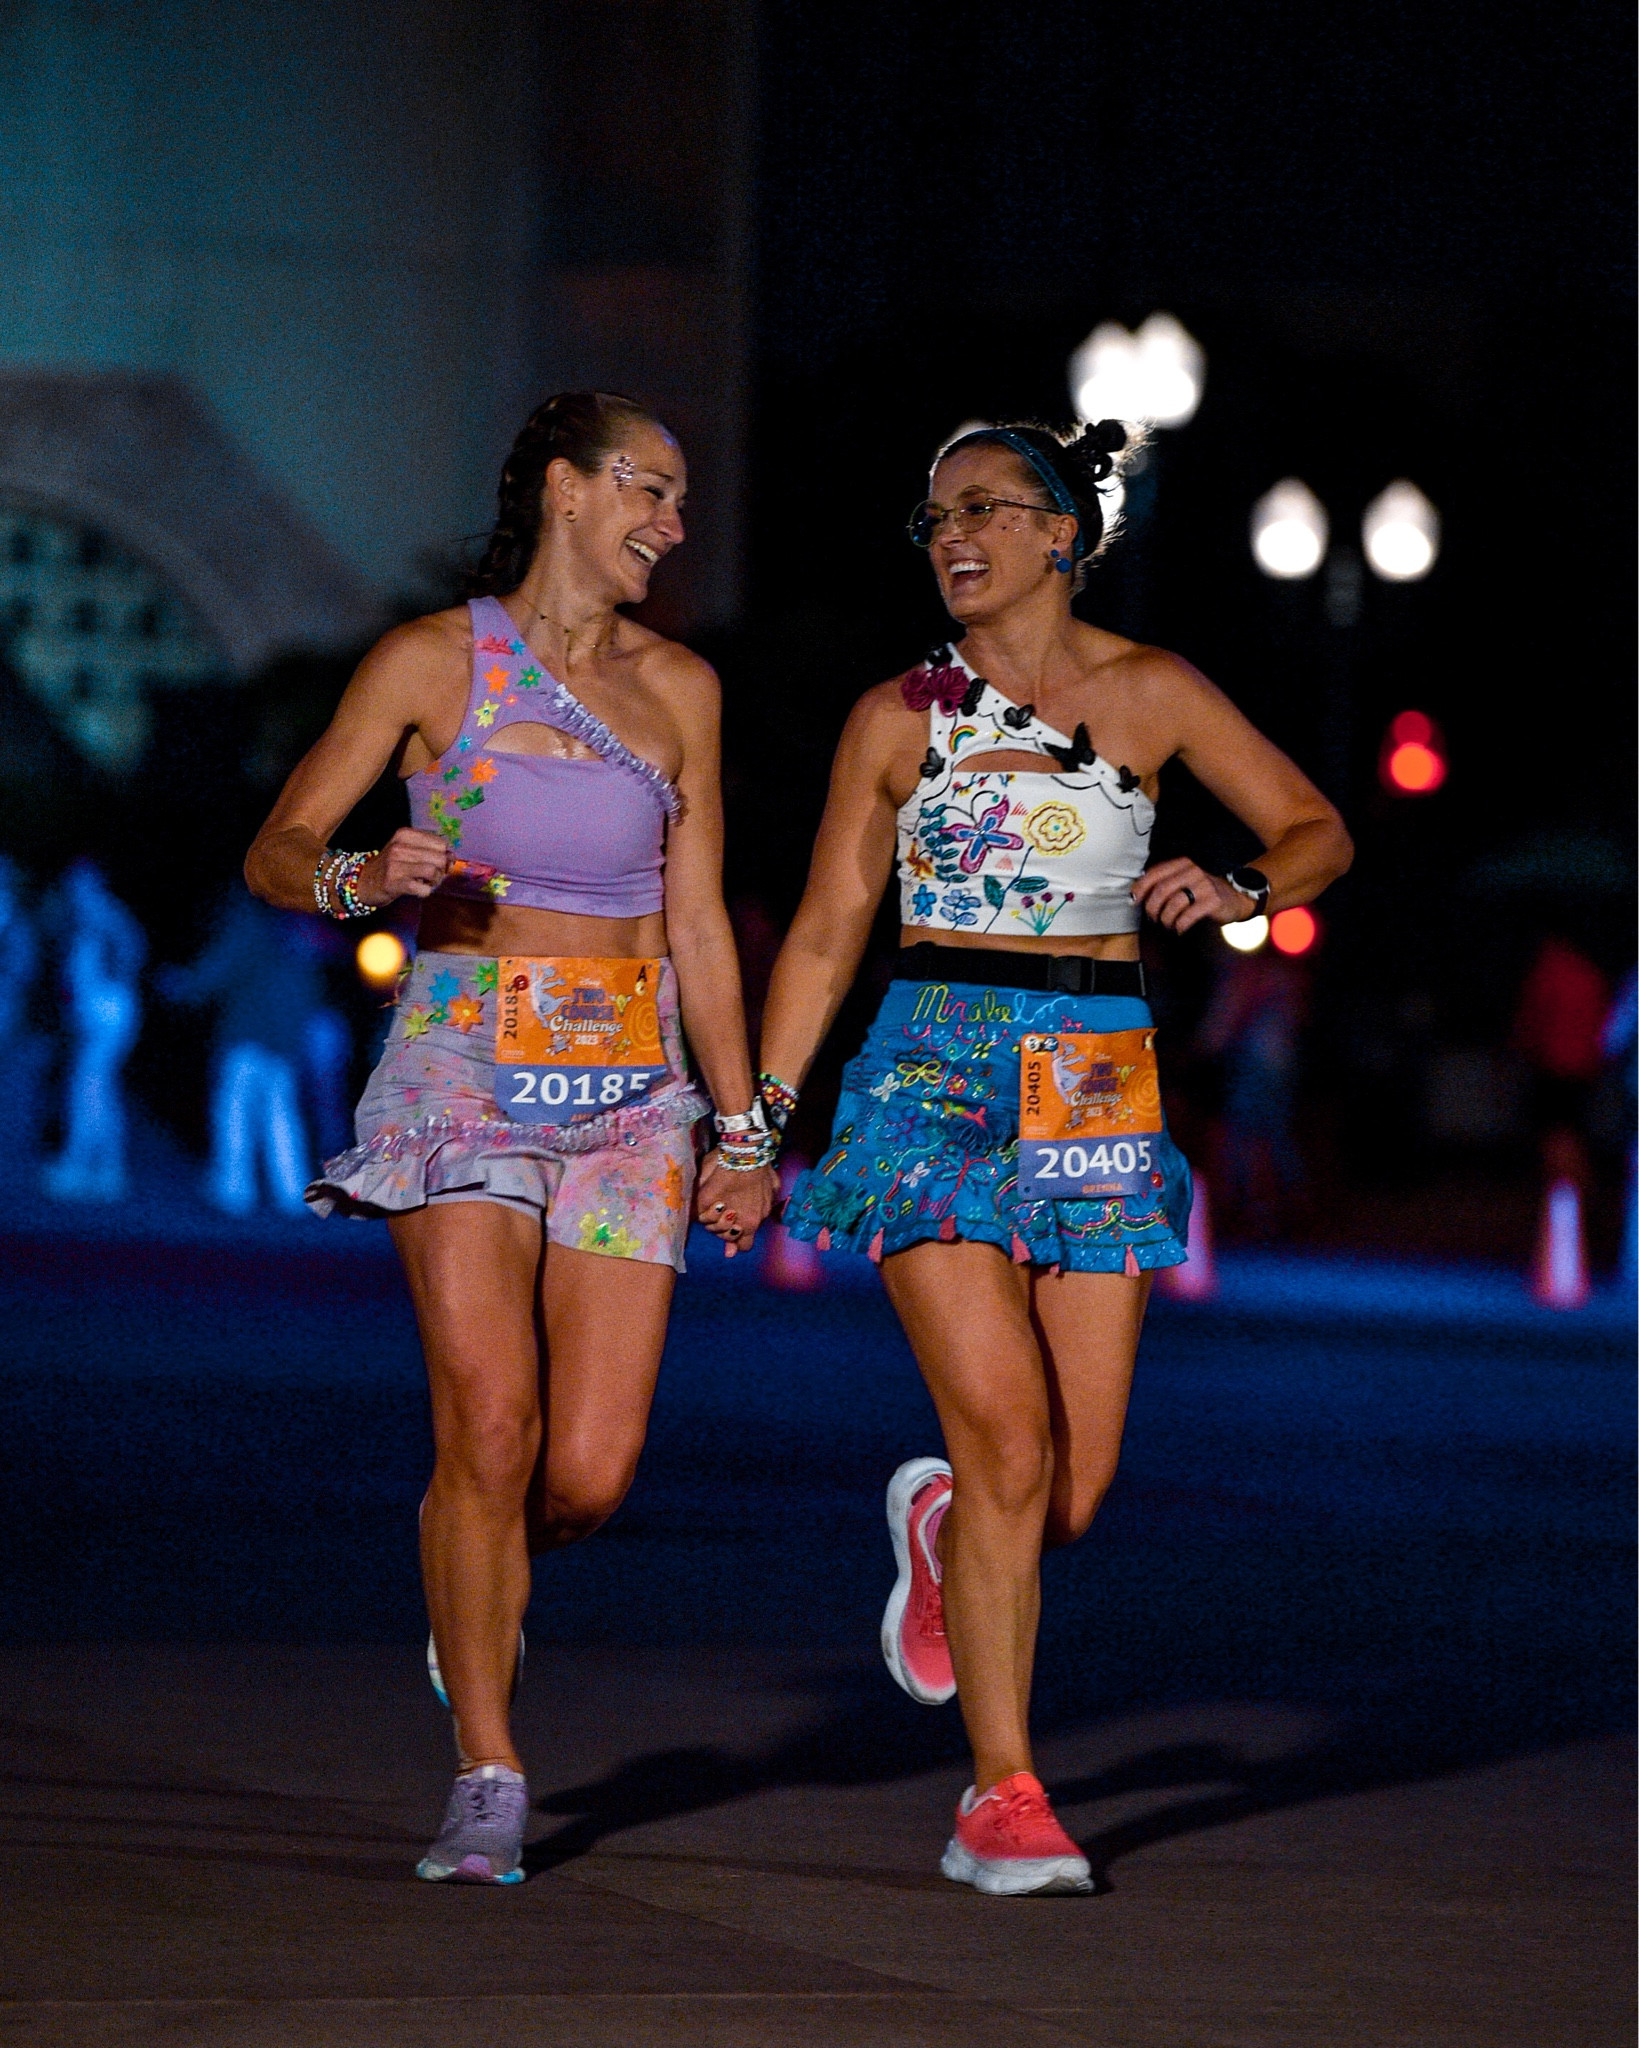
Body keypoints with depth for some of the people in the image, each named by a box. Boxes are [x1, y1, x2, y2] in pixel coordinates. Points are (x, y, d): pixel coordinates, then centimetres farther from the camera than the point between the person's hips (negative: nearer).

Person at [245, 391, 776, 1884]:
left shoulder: (678, 689, 12)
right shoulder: (432, 661, 2)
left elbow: (697, 924, 16)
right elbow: (277, 852, 2)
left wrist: (741, 1128, 13)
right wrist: (363, 880, -20)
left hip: (630, 1085, 3)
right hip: (465, 1068, -3)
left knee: (589, 1473, -7)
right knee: (490, 1421, -18)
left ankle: (481, 1584, 29)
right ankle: (488, 1780, -6)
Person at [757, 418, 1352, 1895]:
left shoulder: (1149, 694, 6)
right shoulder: (900, 717, 6)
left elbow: (1320, 832, 10)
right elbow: (827, 931, 10)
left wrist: (1235, 889, -11)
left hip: (1100, 1088, 2)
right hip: (936, 1078, -1)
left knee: (1072, 1491, 0)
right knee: (1009, 1443, -15)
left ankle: (939, 1526, 37)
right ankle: (1005, 1799, -8)